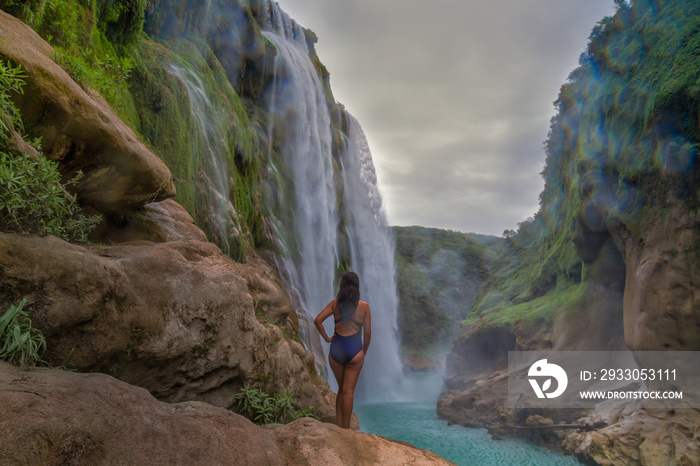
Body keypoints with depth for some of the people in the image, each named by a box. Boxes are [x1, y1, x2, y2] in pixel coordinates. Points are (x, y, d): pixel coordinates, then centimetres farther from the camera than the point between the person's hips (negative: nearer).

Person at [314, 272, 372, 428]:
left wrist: (327, 338, 2)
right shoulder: (364, 306, -2)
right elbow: (367, 333, -1)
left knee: (341, 389, 18)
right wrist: (364, 352, 12)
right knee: (348, 391, 4)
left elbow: (317, 320, -8)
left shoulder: (335, 304, 1)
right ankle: (345, 430, 7)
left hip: (336, 349, 2)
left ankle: (338, 426, 20)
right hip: (354, 350, -2)